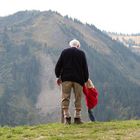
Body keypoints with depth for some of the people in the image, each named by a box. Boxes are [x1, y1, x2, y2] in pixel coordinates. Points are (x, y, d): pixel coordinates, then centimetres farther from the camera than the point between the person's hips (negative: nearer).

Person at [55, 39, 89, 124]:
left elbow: (58, 65, 7)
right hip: (78, 79, 0)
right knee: (78, 98, 5)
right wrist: (86, 80, 14)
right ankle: (77, 117, 2)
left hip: (66, 78, 0)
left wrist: (58, 76, 18)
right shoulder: (81, 53, 6)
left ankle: (67, 117, -7)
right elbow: (85, 68, 6)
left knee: (65, 98, 1)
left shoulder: (64, 52, 9)